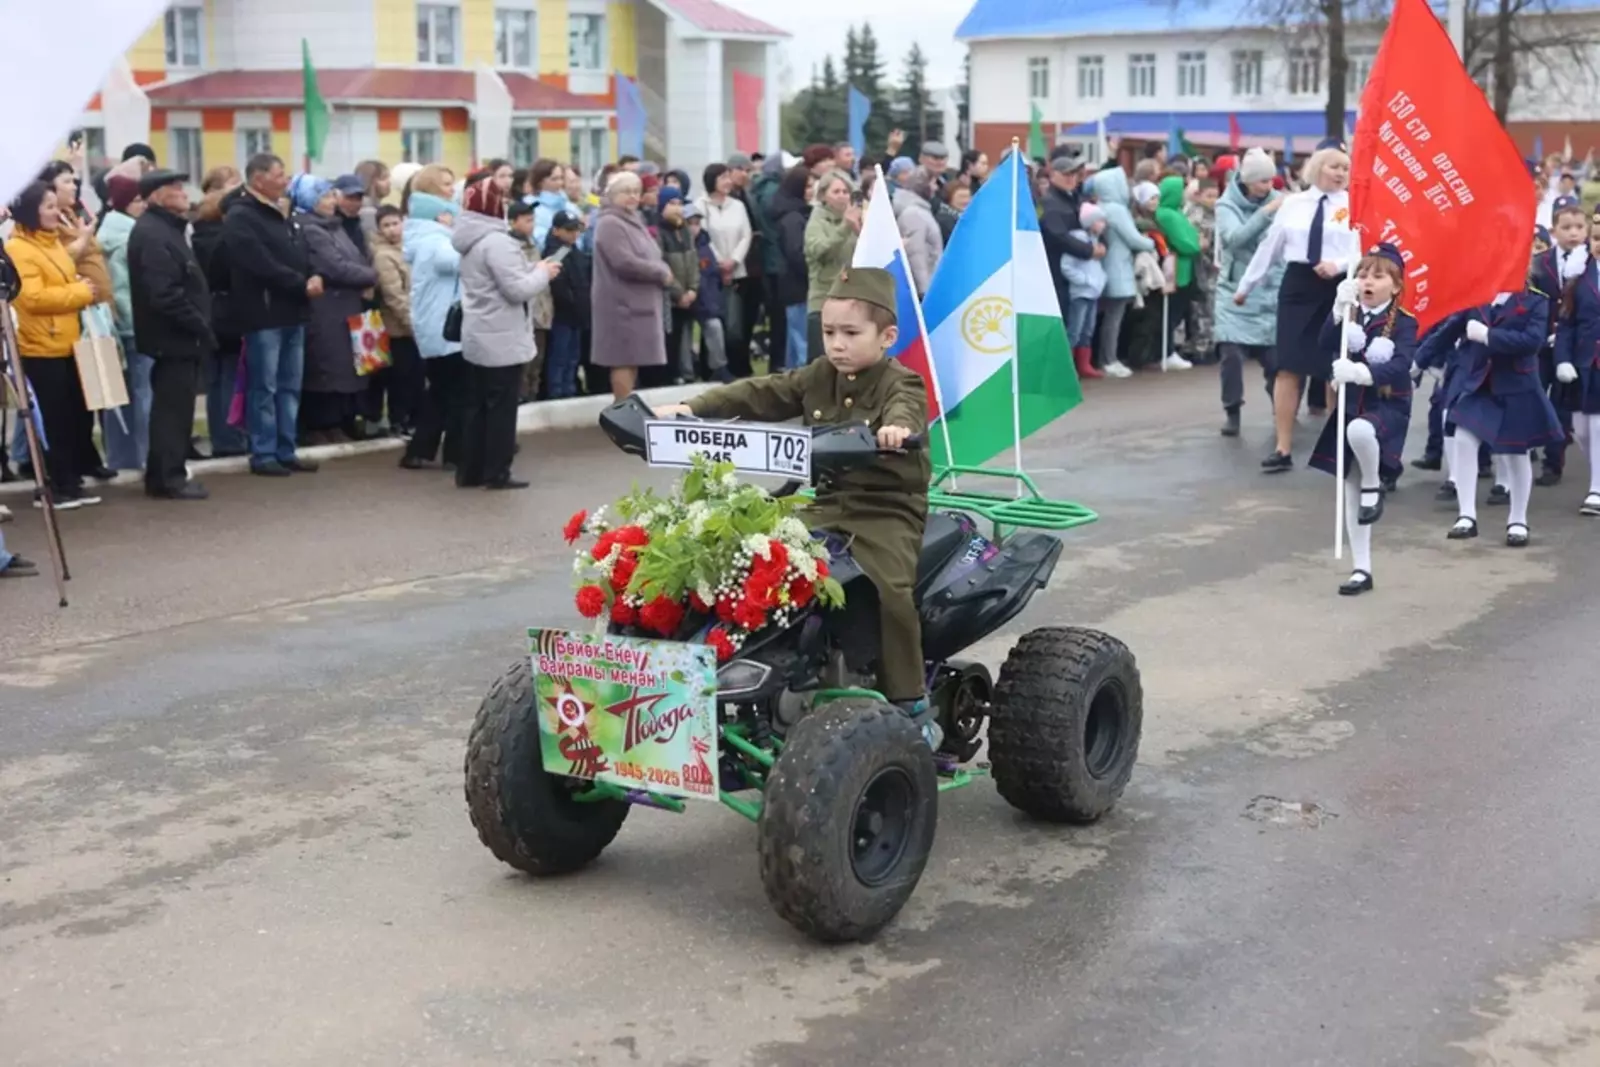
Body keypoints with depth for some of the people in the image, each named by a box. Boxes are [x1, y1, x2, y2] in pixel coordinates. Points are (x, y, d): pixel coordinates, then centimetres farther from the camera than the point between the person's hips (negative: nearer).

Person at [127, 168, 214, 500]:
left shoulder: (167, 228, 19)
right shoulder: (151, 234, -16)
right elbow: (164, 294, -25)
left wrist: (199, 326, 13)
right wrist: (200, 325, -19)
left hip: (180, 335, 10)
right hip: (173, 336, -10)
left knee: (173, 407, 14)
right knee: (173, 408, -6)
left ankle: (163, 475, 20)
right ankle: (169, 477, -1)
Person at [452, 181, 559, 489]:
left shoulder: (471, 240, 12)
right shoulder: (497, 241, -19)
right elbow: (517, 290, -22)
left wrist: (533, 269, 10)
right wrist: (542, 273, -6)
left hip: (477, 337, 9)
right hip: (501, 340, -9)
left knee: (477, 405, 12)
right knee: (501, 406, -2)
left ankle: (470, 470, 15)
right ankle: (496, 473, 1)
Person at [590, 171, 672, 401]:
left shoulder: (634, 221, 19)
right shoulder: (610, 223, -13)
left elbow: (650, 258, 23)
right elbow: (625, 263, -23)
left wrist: (662, 271, 0)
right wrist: (661, 272, -12)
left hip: (641, 303, 9)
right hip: (623, 304, -9)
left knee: (633, 359, 10)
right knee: (625, 359, -8)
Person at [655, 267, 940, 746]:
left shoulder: (902, 383, -5)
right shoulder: (817, 378, 13)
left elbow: (905, 410, -28)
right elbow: (757, 395, 7)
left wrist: (896, 428, -54)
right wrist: (690, 408, -4)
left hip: (887, 509, -6)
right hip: (825, 504, 6)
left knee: (889, 589, -27)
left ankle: (911, 705, -12)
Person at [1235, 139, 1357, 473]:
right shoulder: (1293, 204, 7)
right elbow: (1269, 247, 13)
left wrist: (1340, 265, -24)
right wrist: (1245, 286, 17)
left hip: (1339, 289, -2)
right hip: (1298, 286, 2)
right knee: (1289, 368, -1)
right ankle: (1283, 449, 2)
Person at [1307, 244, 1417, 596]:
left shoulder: (1403, 324, -7)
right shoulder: (1351, 317, 6)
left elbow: (1400, 368, -23)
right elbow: (1326, 344, -12)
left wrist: (1360, 372, -36)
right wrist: (1338, 312, -26)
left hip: (1387, 408, -5)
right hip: (1350, 408, 5)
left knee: (1360, 430, -42)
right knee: (1350, 491, 7)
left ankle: (1374, 485, -11)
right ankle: (1362, 570, 17)